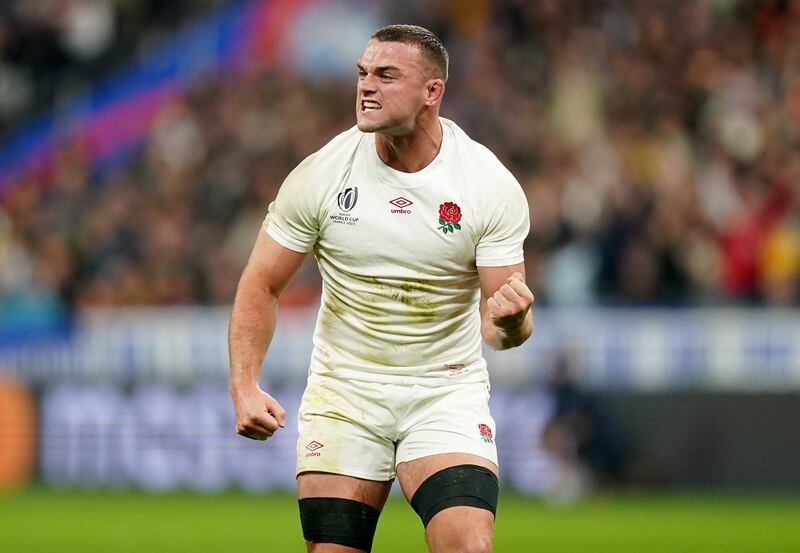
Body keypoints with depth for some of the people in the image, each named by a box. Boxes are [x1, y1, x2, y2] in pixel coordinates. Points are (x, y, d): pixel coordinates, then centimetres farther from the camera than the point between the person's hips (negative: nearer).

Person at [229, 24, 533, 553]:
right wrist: (245, 386, -14)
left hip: (447, 394, -1)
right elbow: (261, 285, -1)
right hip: (342, 394, 1)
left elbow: (502, 324, -8)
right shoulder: (321, 174, -8)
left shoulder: (492, 186, -10)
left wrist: (509, 318, -33)